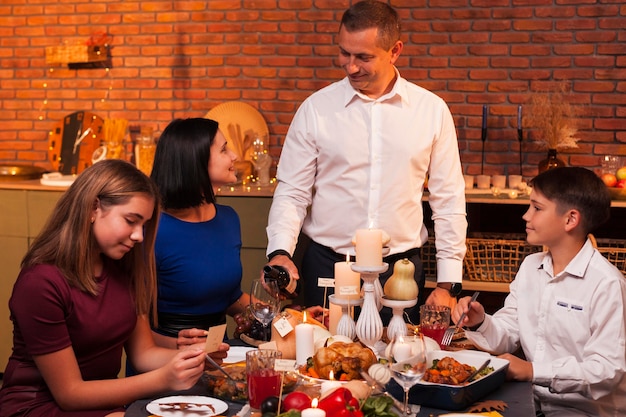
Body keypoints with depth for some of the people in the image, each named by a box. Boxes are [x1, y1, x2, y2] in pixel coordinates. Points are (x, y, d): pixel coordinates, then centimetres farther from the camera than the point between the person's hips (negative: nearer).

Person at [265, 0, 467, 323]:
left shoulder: (431, 110, 0)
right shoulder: (316, 108, -1)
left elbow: (448, 200, 3)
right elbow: (291, 193, 1)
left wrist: (448, 284, 1)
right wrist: (280, 253, -15)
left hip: (401, 270, 1)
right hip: (327, 267, 0)